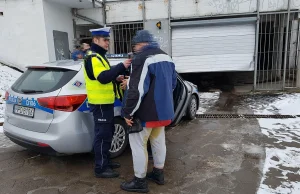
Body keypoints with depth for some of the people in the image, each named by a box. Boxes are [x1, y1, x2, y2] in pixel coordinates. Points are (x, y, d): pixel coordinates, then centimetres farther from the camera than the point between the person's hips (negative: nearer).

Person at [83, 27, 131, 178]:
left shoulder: (99, 56, 19)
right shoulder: (92, 57, -15)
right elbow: (103, 77, -29)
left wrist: (115, 78, 8)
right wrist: (121, 66, -30)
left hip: (106, 102, 11)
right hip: (100, 103, -11)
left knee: (108, 132, 17)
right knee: (102, 135, -4)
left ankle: (105, 161, 30)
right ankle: (101, 168, 7)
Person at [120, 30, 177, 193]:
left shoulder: (142, 58, -17)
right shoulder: (166, 57, 12)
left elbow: (137, 89, -24)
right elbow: (172, 84, 19)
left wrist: (128, 112, -16)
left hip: (146, 112, -9)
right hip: (163, 109, 9)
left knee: (138, 144, 3)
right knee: (158, 141, 19)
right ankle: (158, 173, 33)